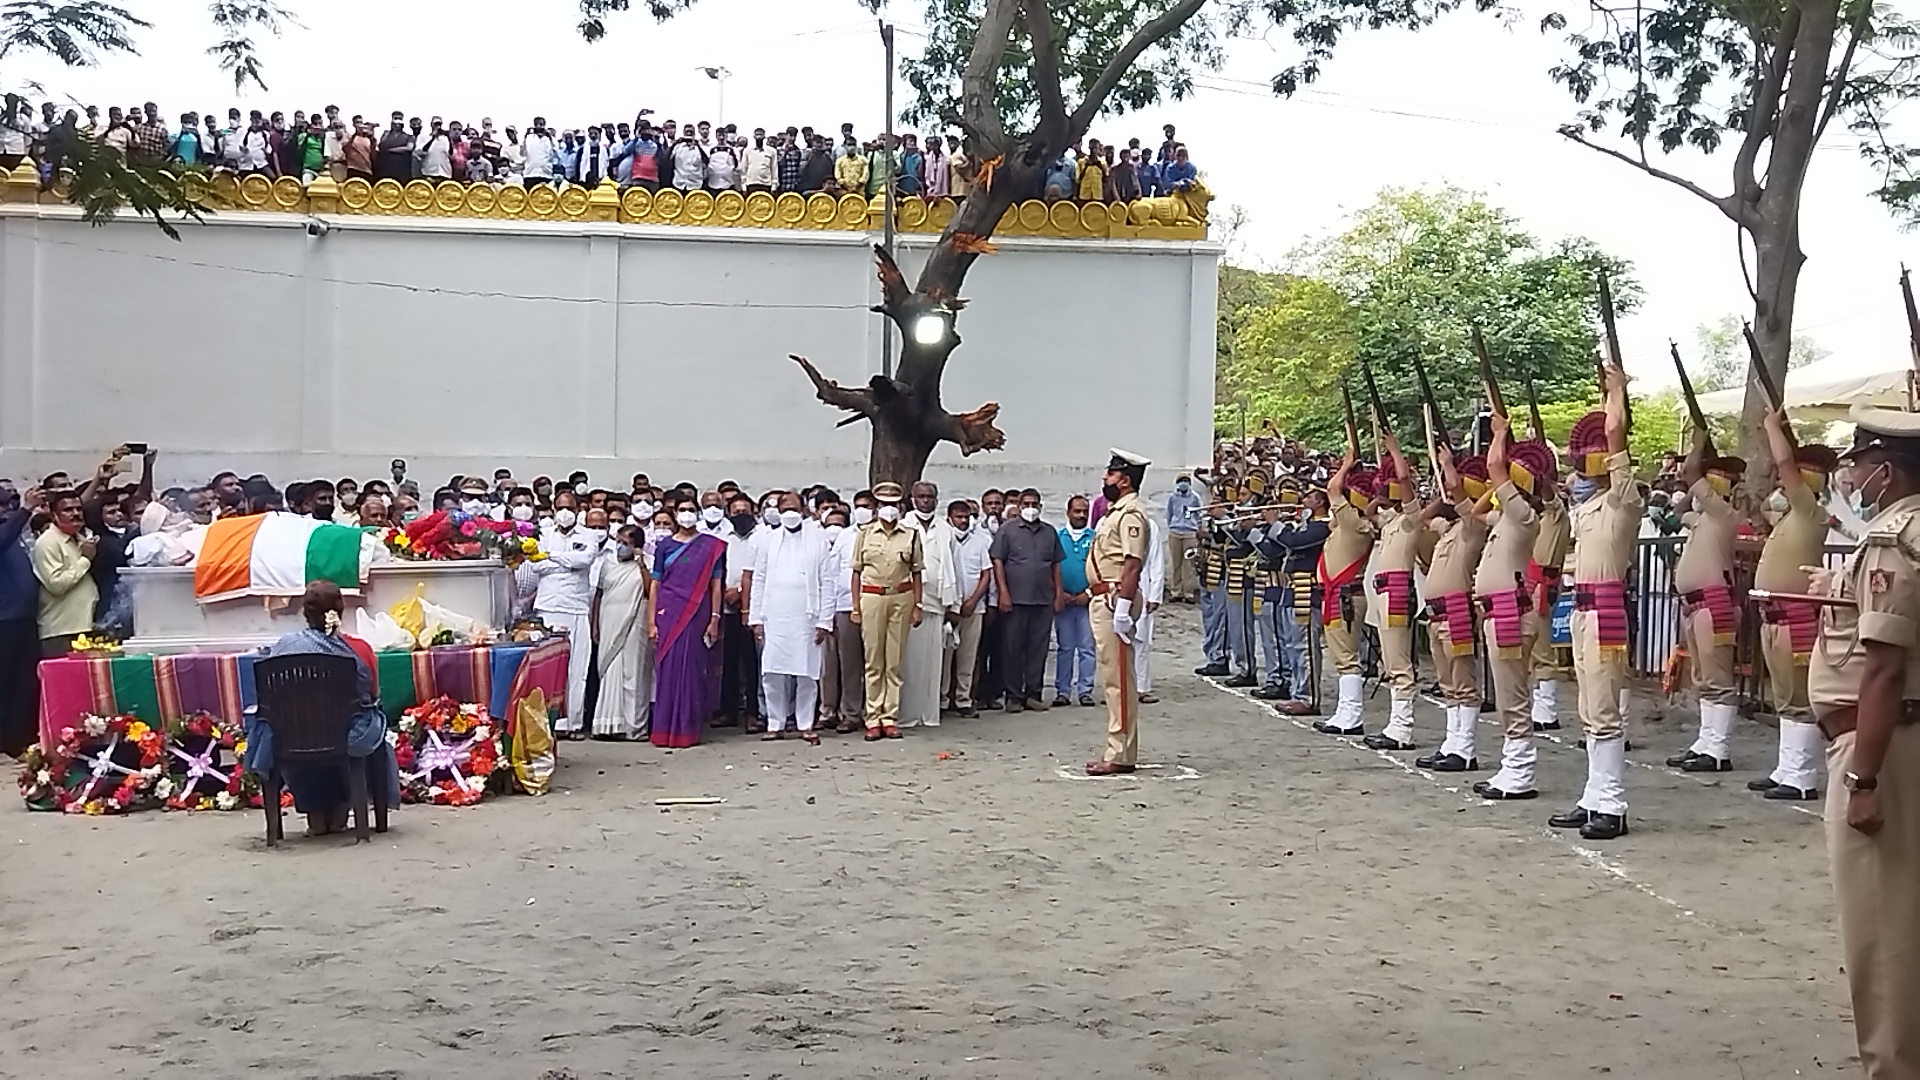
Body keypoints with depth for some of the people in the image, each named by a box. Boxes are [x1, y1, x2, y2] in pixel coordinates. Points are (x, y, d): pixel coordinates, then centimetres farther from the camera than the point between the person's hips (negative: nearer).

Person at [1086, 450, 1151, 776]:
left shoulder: (1130, 514, -13)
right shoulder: (1115, 512, 20)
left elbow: (1132, 563, -21)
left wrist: (1123, 607, -26)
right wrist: (1110, 603, 20)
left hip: (1116, 600, -11)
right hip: (1104, 599, 11)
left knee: (1118, 678, -9)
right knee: (1111, 678, 12)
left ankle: (1121, 755, -7)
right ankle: (1117, 750, 18)